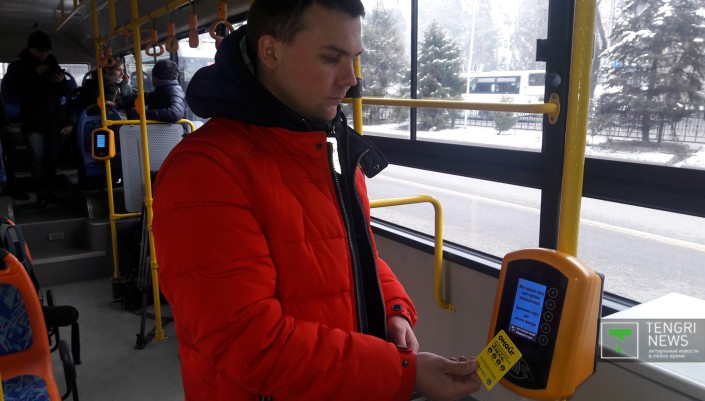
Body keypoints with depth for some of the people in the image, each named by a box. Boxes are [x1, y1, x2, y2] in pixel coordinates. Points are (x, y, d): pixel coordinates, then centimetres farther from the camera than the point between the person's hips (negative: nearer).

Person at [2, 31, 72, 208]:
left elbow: (68, 91, 16)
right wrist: (33, 74, -16)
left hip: (54, 120, 3)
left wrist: (62, 82, -8)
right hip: (33, 122, -3)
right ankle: (42, 193, -3)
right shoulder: (18, 66, 3)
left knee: (53, 157, 6)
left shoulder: (53, 65, 12)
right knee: (38, 158, -8)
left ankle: (50, 189, 19)